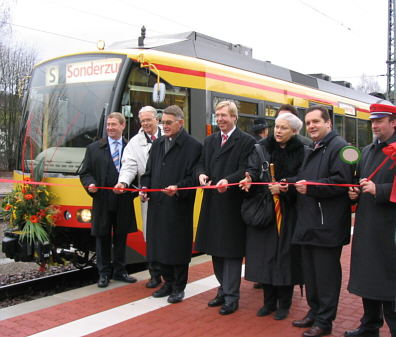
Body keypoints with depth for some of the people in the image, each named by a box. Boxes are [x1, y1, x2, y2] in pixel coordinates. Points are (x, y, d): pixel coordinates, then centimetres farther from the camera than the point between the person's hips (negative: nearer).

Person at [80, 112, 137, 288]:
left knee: (121, 237, 11)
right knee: (103, 237, 7)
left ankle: (119, 271, 24)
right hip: (102, 201, 0)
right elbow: (85, 173, 6)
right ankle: (104, 273, 18)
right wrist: (90, 184, -14)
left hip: (124, 201, 1)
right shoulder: (94, 148, 6)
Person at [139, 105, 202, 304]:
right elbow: (149, 171, 19)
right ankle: (168, 282, 27)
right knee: (160, 245, 12)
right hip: (157, 205, 6)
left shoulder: (193, 146, -6)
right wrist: (144, 187, 2)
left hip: (179, 206, -6)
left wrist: (178, 188, -24)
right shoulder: (157, 144, 15)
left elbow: (193, 176, -10)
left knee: (178, 247, 2)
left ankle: (179, 287, 16)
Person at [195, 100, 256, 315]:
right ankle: (224, 290, 28)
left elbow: (245, 169, -13)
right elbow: (201, 163, 14)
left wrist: (228, 180, -29)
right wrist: (201, 174, -9)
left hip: (232, 204, -6)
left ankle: (231, 297, 9)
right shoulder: (209, 141, 15)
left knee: (231, 251, -1)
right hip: (212, 202, 7)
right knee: (216, 249, 14)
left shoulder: (246, 141, -5)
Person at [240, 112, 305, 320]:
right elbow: (254, 167, -11)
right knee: (266, 254, 6)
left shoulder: (300, 152, -3)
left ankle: (284, 304, 19)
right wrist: (249, 177, -32)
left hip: (288, 213, -2)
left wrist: (283, 189, -21)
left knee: (285, 255, 3)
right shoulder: (263, 147, 4)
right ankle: (269, 301, 22)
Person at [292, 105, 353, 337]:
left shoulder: (339, 147, -9)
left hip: (328, 225, -9)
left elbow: (342, 181, -21)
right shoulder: (311, 151, 20)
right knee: (310, 272, 16)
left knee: (326, 274, -1)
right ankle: (314, 312, 29)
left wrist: (311, 188, -22)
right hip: (309, 223, 9)